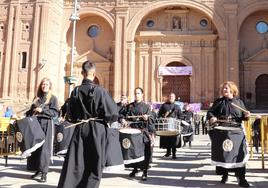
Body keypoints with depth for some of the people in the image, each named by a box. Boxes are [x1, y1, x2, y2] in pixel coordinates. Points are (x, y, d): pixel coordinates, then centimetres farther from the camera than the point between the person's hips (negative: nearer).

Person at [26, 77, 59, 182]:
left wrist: (42, 110, -15)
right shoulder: (37, 98, 17)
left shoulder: (53, 98, 2)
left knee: (44, 148, -7)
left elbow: (55, 113, -8)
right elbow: (31, 111, 20)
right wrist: (28, 115, 2)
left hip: (46, 124, -5)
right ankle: (38, 171, 15)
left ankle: (44, 173, -3)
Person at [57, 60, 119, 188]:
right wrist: (106, 121, 6)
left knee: (74, 165, 10)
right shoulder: (100, 91, -13)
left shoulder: (75, 91, 0)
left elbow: (72, 115, 10)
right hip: (97, 131, -3)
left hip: (80, 129, 3)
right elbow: (113, 114, -13)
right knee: (94, 167, 10)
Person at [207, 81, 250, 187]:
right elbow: (210, 112, 7)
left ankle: (241, 179, 4)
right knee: (222, 154, 5)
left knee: (239, 154, -3)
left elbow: (243, 116, 14)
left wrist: (246, 116, -9)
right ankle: (224, 175, 20)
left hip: (236, 132, 0)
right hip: (221, 132, 0)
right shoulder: (218, 102, 9)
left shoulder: (239, 102, 12)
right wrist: (211, 117, -15)